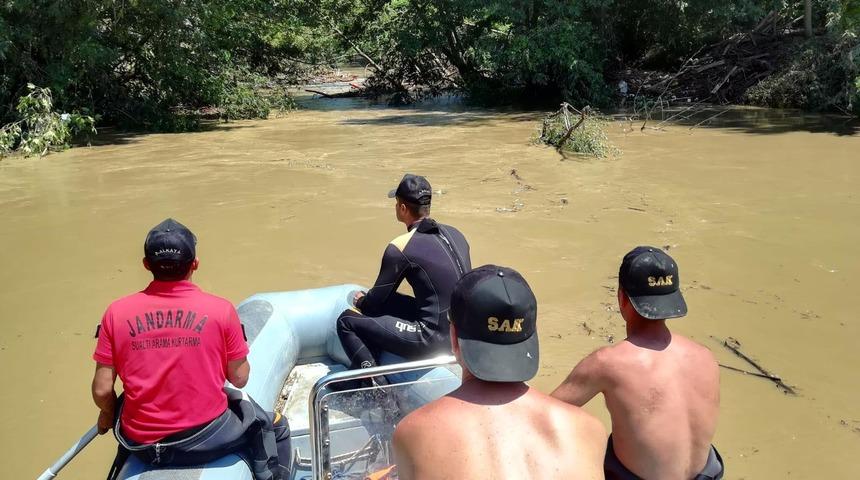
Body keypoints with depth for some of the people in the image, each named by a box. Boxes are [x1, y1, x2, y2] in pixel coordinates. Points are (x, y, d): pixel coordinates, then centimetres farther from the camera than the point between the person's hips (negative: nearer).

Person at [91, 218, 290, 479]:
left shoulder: (117, 313, -8)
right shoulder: (220, 310, -12)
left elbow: (102, 391, -5)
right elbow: (239, 378, -5)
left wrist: (108, 415, 16)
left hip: (142, 445, 3)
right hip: (206, 439, -2)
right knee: (274, 427, 26)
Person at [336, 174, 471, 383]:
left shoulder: (400, 247, -14)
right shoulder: (454, 233, 6)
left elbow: (377, 299, -3)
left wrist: (361, 301, 21)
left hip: (433, 340, -8)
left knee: (347, 321, 5)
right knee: (385, 302, 25)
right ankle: (366, 369, 31)